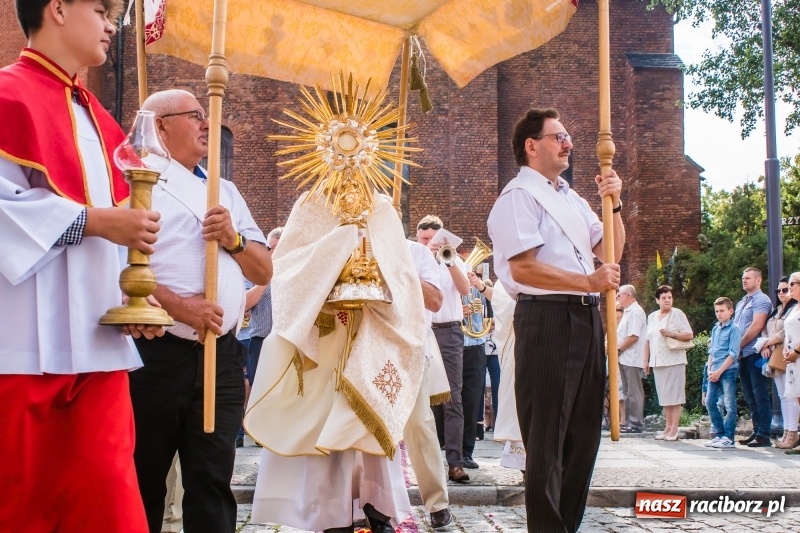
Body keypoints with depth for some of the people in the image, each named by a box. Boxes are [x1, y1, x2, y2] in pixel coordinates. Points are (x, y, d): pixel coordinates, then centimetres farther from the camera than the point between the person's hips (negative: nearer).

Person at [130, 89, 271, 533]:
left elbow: (263, 272, 17)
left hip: (221, 356, 5)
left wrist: (234, 239, -2)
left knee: (212, 481, 5)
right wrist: (177, 306, -22)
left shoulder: (225, 192, 21)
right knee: (143, 481, 5)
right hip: (155, 353, -5)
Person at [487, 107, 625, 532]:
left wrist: (614, 204, 8)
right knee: (548, 435, -4)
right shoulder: (519, 195, -5)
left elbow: (611, 252, 22)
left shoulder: (572, 199, 21)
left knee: (582, 431, 13)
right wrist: (589, 281, -16)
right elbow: (524, 267, -16)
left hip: (586, 318, 9)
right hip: (546, 318, -9)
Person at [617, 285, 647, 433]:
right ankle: (629, 422, 18)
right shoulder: (627, 312, 19)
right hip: (624, 359, 10)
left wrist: (619, 349, -12)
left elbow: (633, 336, -20)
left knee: (634, 392, -7)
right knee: (627, 392, 13)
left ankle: (636, 424, -4)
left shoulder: (636, 312, -12)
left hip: (632, 359, -10)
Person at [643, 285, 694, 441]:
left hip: (674, 361, -5)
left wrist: (672, 334, -18)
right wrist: (646, 359, 13)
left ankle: (674, 429, -2)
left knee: (674, 396, -5)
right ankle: (668, 427, 12)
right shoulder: (652, 317, 15)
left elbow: (689, 335, -5)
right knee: (664, 396, 7)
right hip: (657, 362, 5)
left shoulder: (677, 314, -1)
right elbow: (648, 340, 18)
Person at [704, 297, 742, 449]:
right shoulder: (715, 329, 14)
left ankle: (729, 438, -3)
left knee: (729, 405, -5)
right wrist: (710, 369, 4)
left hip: (728, 371, -8)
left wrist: (719, 371, -15)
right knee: (710, 402, 8)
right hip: (715, 372, 8)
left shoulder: (733, 329, -7)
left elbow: (733, 354, -13)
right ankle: (720, 434, 18)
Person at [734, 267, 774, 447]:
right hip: (743, 354, 9)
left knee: (760, 395, -7)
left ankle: (764, 435, -5)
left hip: (755, 353, -9)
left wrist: (739, 345, -11)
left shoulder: (762, 300, -6)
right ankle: (757, 431, 17)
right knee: (749, 396, 11)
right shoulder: (741, 303, 20)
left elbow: (756, 327, -16)